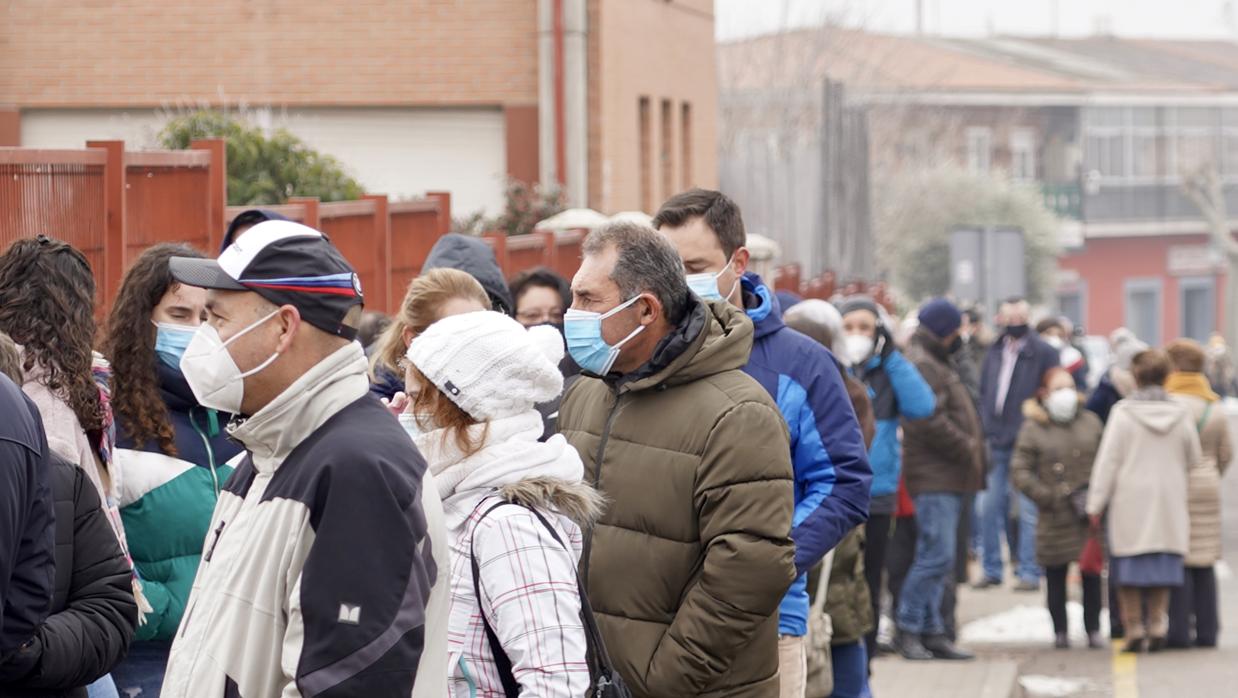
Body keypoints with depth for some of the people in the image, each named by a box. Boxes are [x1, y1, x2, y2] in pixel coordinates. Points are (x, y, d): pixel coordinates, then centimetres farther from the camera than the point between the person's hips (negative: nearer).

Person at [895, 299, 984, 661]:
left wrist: (973, 447, 12)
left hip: (949, 479, 11)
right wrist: (968, 450, -13)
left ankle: (933, 632, 14)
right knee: (937, 554, -13)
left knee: (940, 557, 11)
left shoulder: (937, 363, 22)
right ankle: (908, 627, -6)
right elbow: (930, 422, -21)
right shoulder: (922, 365, -12)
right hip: (934, 479, -11)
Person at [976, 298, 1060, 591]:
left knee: (1028, 511, -2)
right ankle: (991, 569, 17)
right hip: (997, 443, 5)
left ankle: (1029, 572, 3)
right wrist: (986, 427, 10)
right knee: (989, 508, 7)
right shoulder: (995, 352, 12)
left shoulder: (1043, 353, -5)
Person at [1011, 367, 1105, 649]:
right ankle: (1060, 632, 11)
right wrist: (1046, 496, -9)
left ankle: (1093, 630, 9)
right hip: (1054, 518, -1)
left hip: (1089, 519, 1)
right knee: (1056, 577, 2)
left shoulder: (1090, 422, 10)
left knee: (1092, 575, 1)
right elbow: (1019, 472, -1)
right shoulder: (1032, 429, 2)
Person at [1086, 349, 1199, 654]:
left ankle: (1134, 628, 4)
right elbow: (1193, 459, 10)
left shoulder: (1123, 413, -9)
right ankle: (1157, 624, 5)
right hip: (1169, 504, 3)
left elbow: (1107, 461, -8)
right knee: (1162, 567, 11)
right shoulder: (1181, 415, 0)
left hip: (1130, 505, -3)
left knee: (1130, 572, 5)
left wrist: (1096, 503, -3)